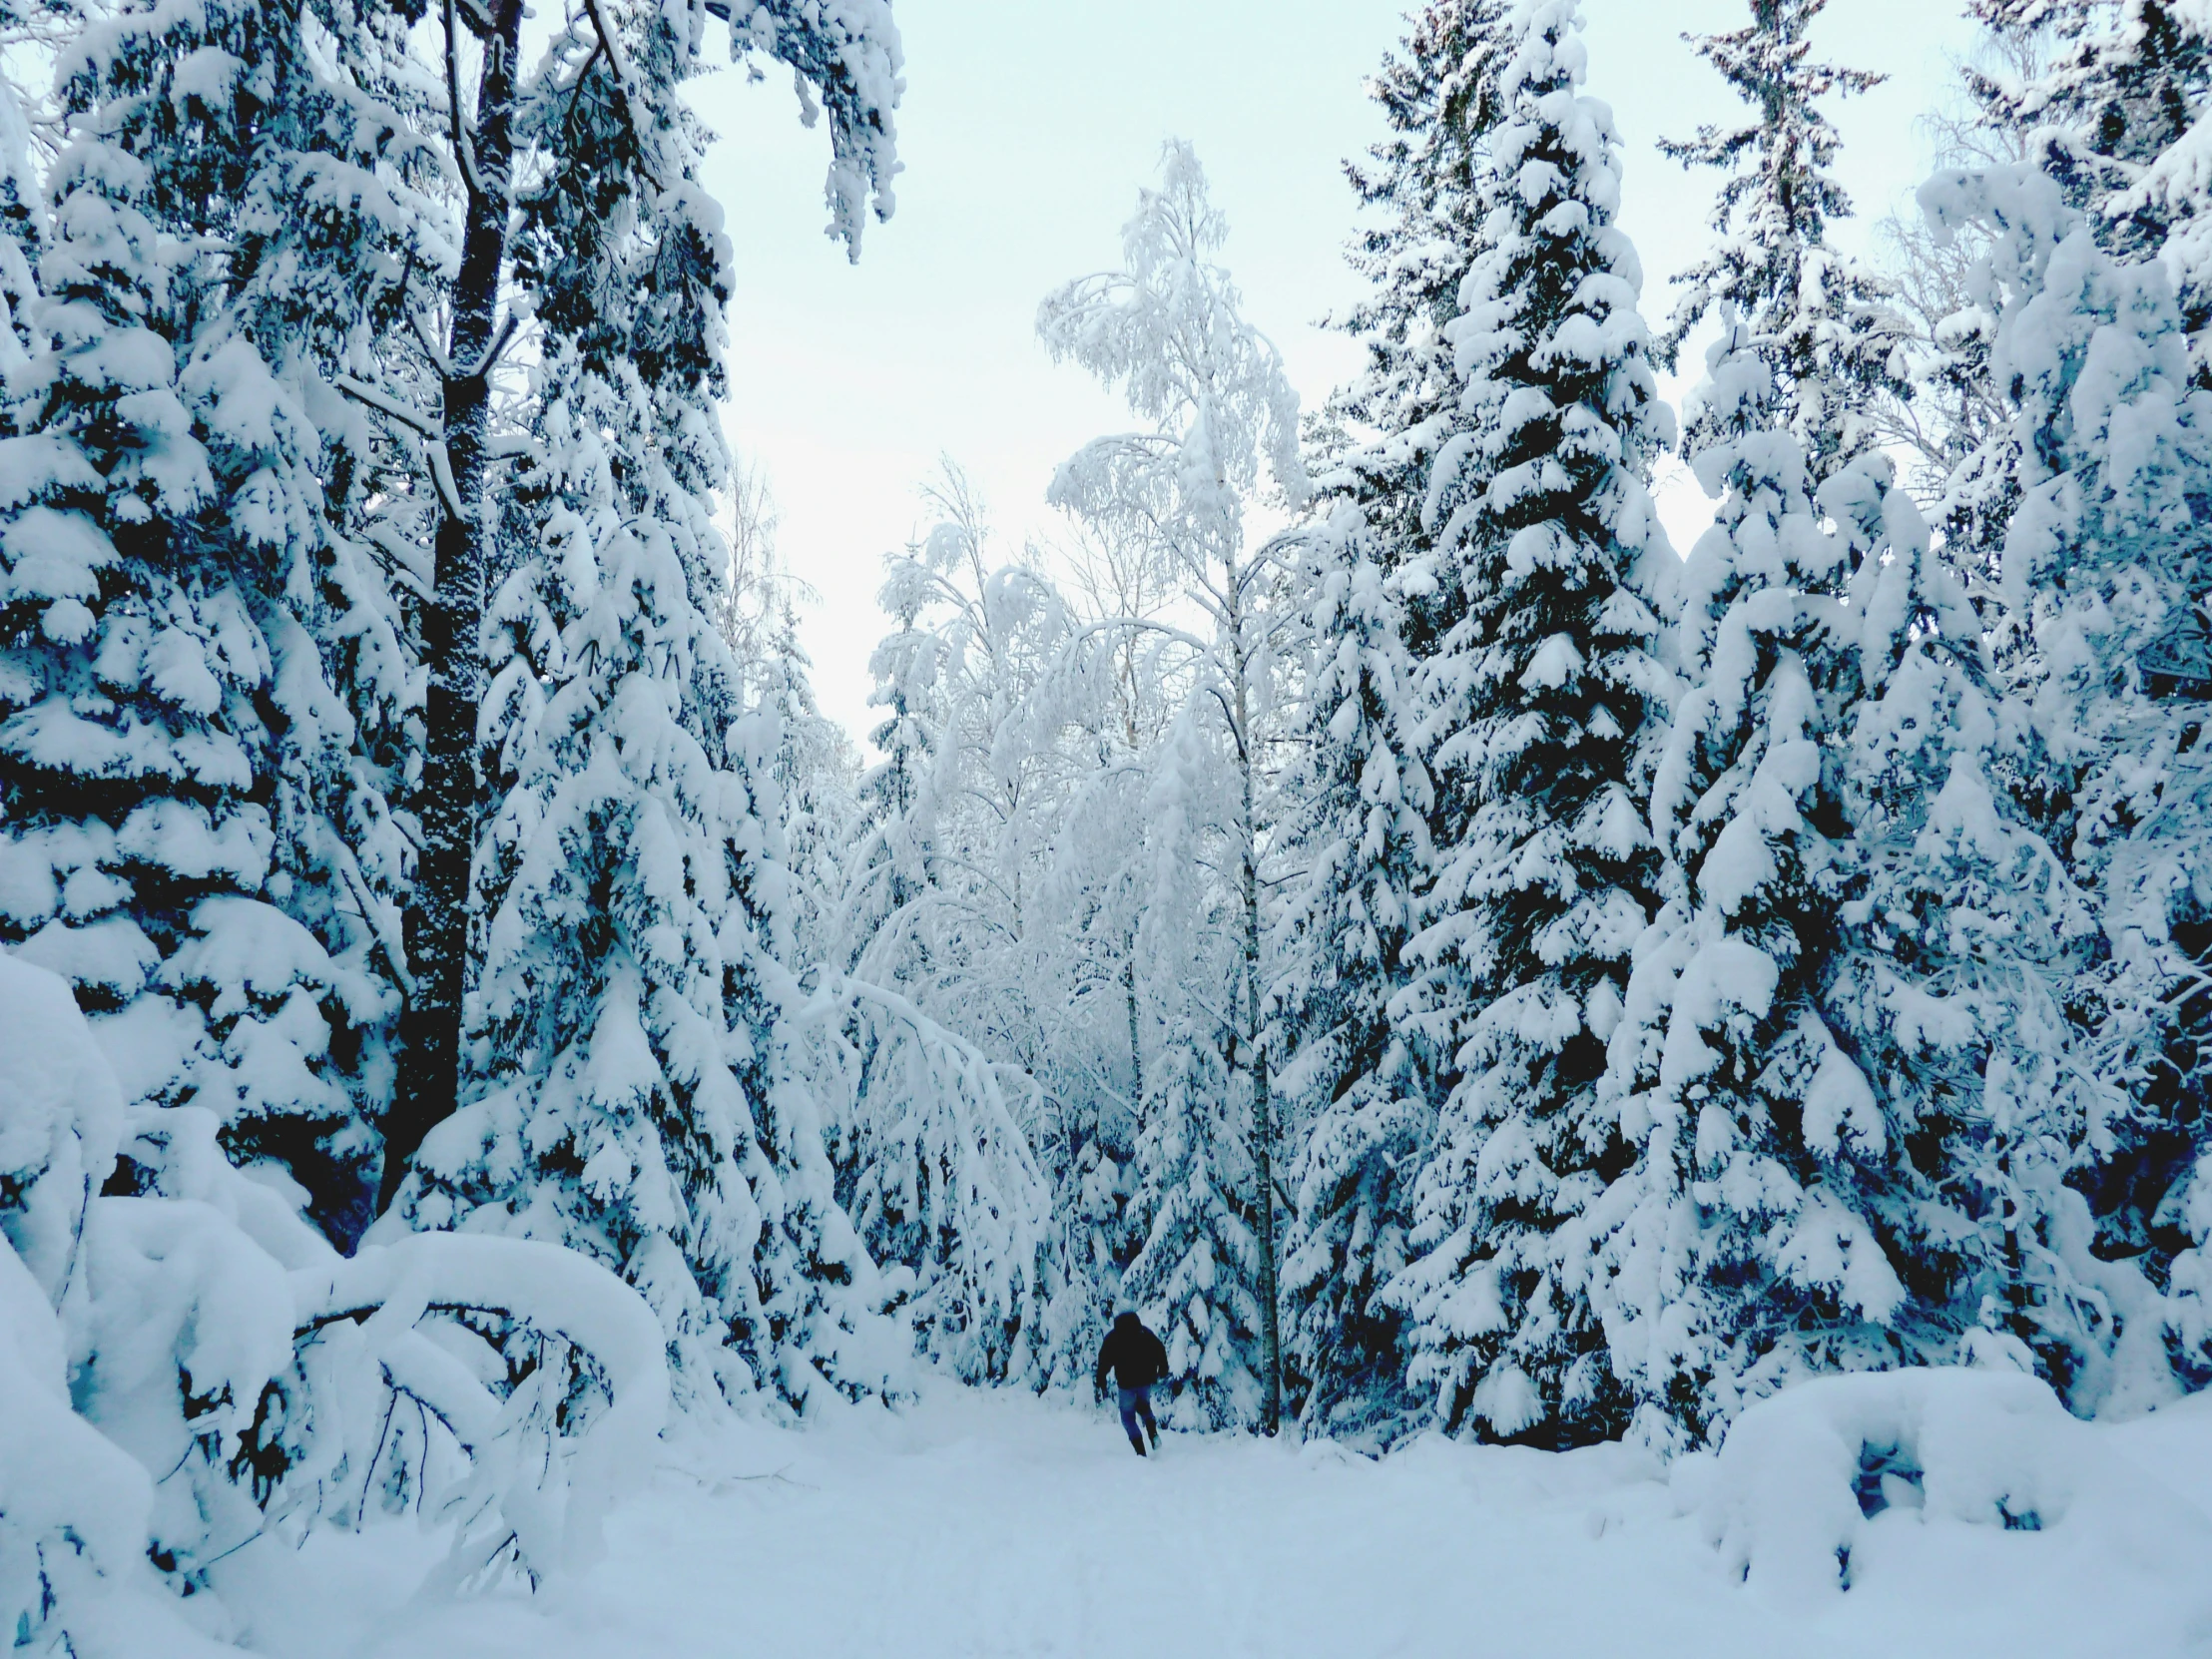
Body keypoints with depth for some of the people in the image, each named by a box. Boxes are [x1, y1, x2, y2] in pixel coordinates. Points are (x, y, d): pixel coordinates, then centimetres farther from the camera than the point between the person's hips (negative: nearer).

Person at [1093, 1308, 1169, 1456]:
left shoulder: (1112, 1337, 0)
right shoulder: (1144, 1331, 8)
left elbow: (1104, 1362, -6)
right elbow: (1160, 1350, 7)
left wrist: (1101, 1384, -2)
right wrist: (1162, 1372, 16)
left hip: (1126, 1383, -3)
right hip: (1146, 1379, 3)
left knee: (1128, 1416, 10)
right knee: (1144, 1406, 28)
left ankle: (1141, 1452, -1)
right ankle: (1154, 1435, 3)